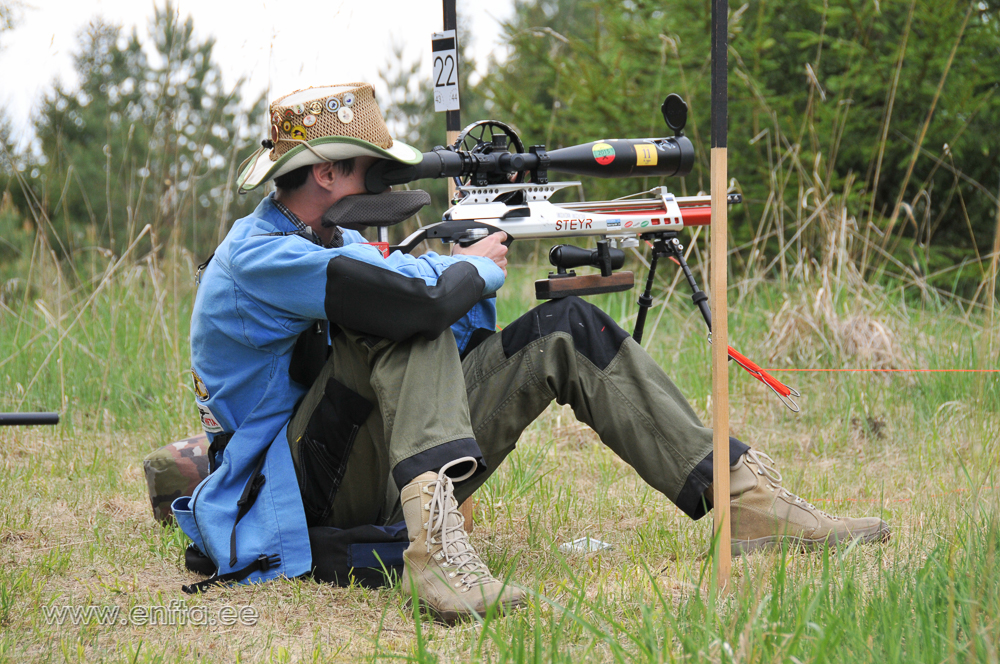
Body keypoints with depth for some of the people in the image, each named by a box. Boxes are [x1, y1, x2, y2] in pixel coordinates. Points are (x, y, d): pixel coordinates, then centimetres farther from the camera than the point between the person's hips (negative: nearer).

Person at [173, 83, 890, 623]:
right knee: (407, 309, -28)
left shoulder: (337, 243, 16)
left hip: (394, 471, 9)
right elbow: (419, 301, -28)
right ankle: (433, 532, -45)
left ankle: (749, 496, -5)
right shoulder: (257, 258, -17)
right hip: (308, 492, -9)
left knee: (567, 330, 2)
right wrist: (473, 268, -9)